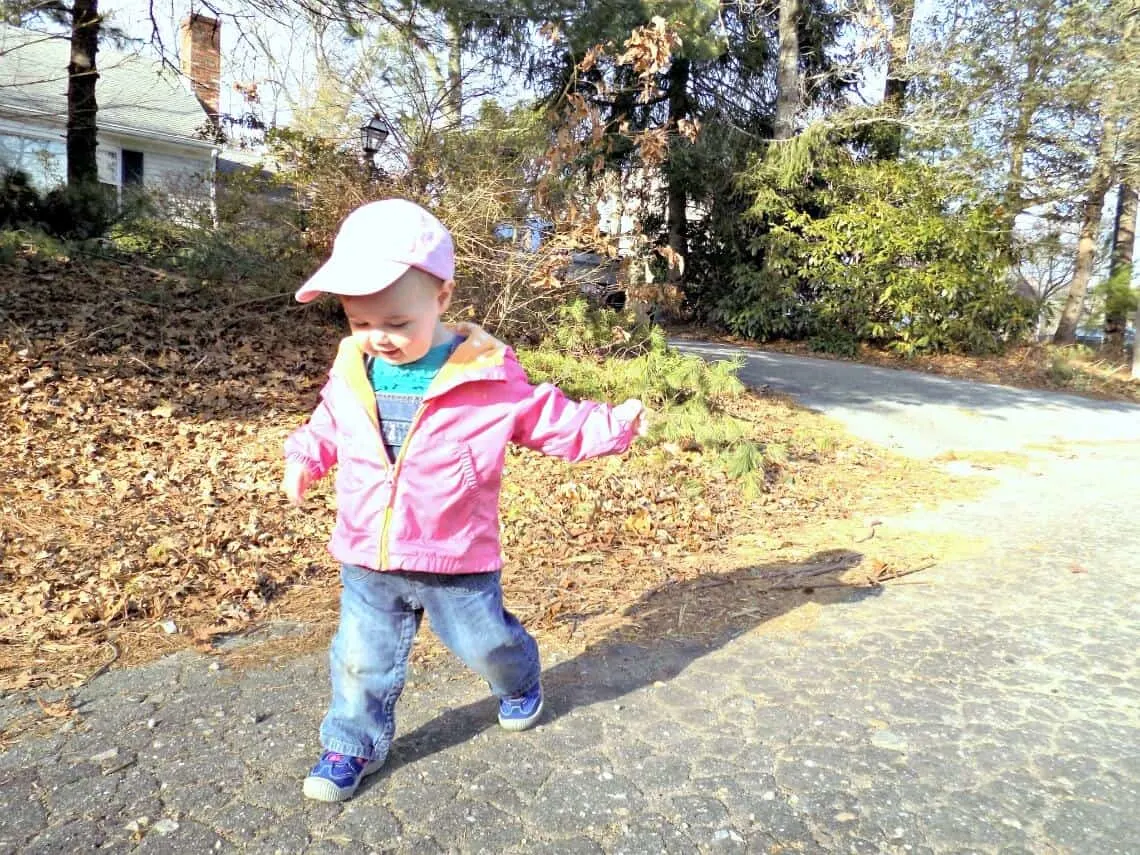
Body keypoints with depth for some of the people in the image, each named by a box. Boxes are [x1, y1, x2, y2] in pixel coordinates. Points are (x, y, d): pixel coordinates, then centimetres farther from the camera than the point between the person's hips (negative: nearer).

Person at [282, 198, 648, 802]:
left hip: (457, 560, -3)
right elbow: (328, 425, 16)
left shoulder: (488, 376, -16)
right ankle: (352, 744, 38)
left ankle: (520, 684, 51)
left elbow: (549, 420, -7)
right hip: (367, 562, 3)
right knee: (361, 661, 15)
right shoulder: (351, 372, -3)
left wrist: (612, 427, -18)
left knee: (486, 643, 17)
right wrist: (304, 457, 0)